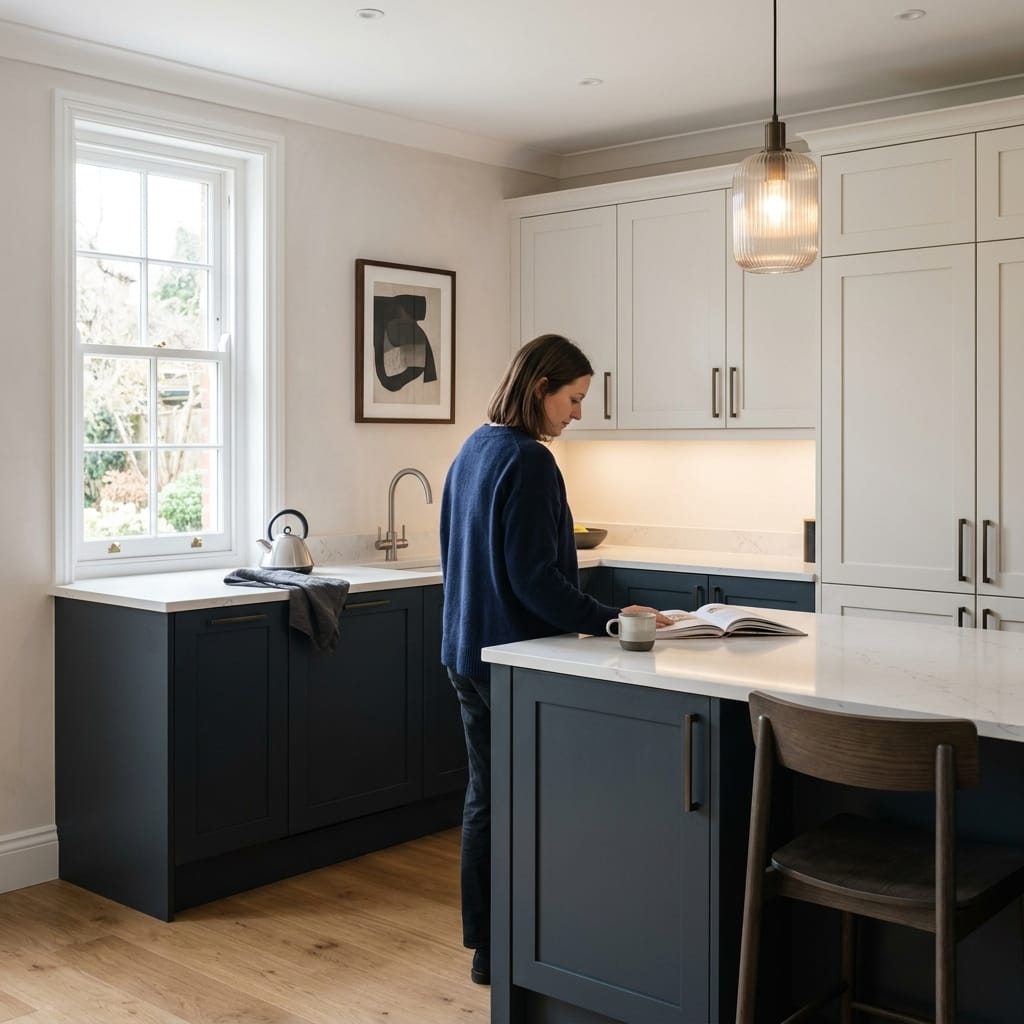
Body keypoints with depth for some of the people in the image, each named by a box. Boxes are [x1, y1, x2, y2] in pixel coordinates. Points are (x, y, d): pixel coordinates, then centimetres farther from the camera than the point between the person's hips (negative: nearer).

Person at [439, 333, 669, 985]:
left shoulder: (473, 450, 11)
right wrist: (610, 619, -19)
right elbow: (535, 577, -22)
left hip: (467, 652, 9)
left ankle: (484, 944, 24)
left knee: (486, 797, 14)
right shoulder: (528, 461, -17)